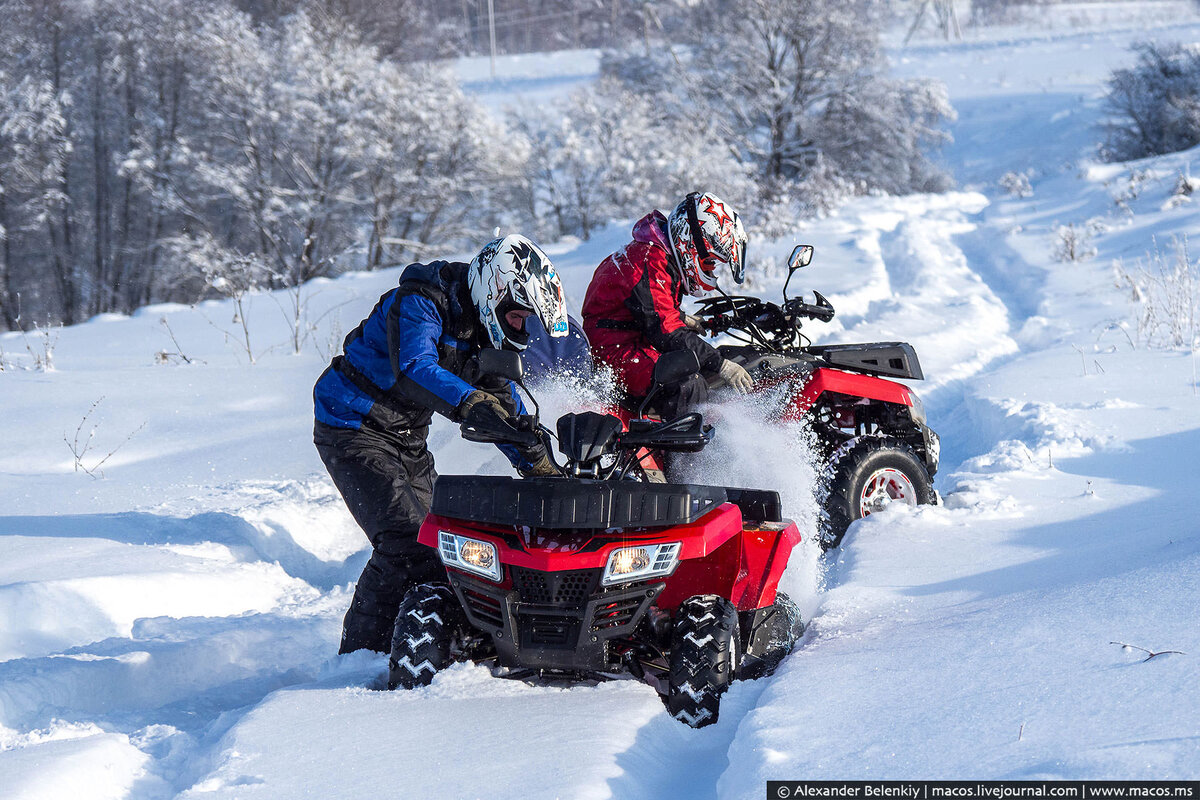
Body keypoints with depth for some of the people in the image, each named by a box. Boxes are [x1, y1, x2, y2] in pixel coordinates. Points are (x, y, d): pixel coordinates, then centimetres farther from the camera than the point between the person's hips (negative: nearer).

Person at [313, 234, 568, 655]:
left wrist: (542, 466, 1)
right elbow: (413, 370, -39)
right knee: (406, 541, -20)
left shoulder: (484, 325, 4)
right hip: (355, 429, -9)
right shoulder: (419, 303, -21)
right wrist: (469, 402, -54)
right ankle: (360, 654, -14)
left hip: (408, 439, 9)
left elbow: (504, 405, 11)